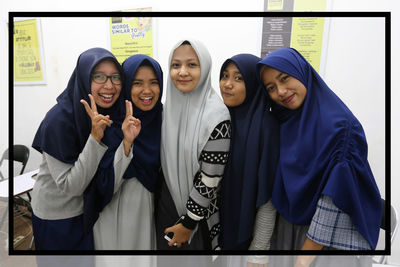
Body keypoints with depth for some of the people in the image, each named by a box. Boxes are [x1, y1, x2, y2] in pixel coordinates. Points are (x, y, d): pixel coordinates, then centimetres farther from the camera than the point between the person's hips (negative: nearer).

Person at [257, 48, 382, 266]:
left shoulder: (339, 124, -21)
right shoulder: (286, 120, 1)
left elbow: (335, 197, -23)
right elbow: (281, 183, 5)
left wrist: (309, 248, -19)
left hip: (331, 235, -6)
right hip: (287, 226, 6)